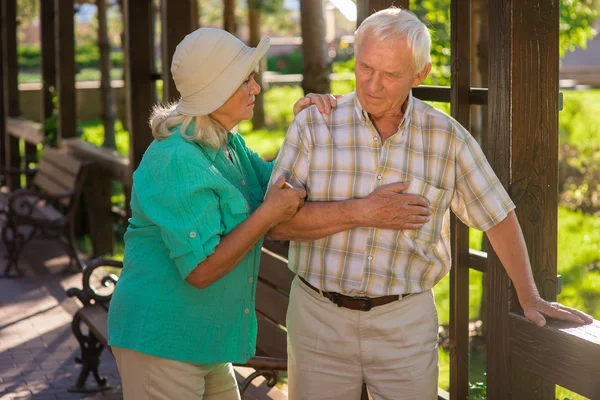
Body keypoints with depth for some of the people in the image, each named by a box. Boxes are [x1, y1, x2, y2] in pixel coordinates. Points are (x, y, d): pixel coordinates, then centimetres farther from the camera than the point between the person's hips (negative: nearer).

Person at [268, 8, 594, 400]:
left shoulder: (447, 137, -3)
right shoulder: (313, 124, -5)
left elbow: (498, 215, 8)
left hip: (406, 323, 0)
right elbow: (276, 223, -11)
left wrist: (530, 297, 10)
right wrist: (361, 212, -19)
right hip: (319, 318, 0)